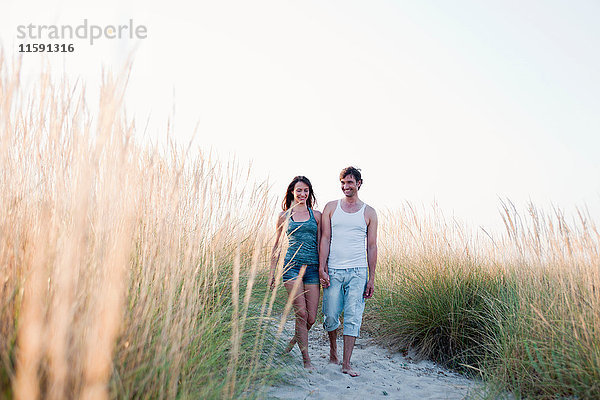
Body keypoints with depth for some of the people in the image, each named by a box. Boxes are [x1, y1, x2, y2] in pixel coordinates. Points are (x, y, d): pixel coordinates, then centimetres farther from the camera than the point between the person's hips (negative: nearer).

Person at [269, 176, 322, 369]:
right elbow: (277, 245, 14)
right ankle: (306, 358, 4)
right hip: (292, 265, -1)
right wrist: (271, 272, 11)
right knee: (301, 313, -9)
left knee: (311, 318, 0)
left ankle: (294, 340, 31)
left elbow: (321, 244, 10)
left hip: (312, 267, 1)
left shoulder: (316, 215, 11)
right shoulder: (284, 216, 10)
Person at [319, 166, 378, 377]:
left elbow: (372, 246, 7)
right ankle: (333, 349, 31)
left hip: (358, 272, 0)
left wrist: (372, 278, 3)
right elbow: (325, 239, 3)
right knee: (331, 316, 5)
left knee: (353, 318, -2)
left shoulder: (369, 213, 7)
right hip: (333, 271, 0)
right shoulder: (331, 207, 7)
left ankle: (346, 364, 6)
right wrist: (322, 268, -6)